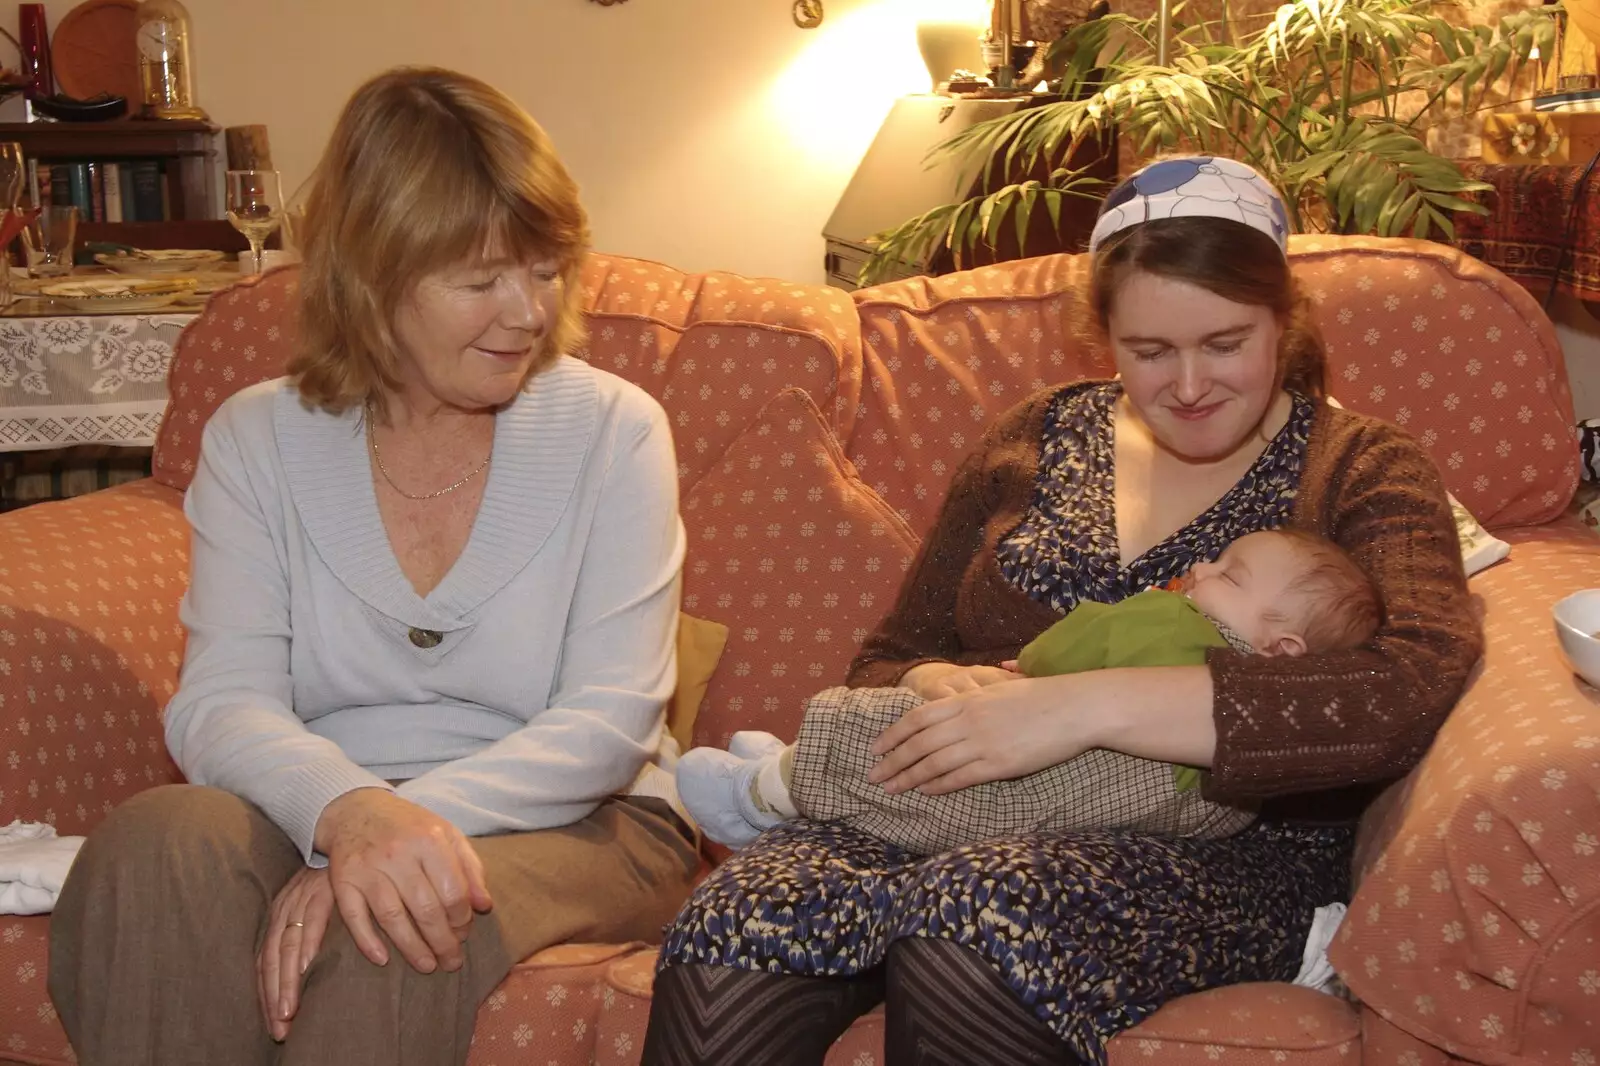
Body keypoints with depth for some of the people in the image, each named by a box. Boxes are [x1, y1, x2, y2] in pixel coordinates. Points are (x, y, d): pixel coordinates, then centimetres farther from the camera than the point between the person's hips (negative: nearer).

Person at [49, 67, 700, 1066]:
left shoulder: (614, 430, -1)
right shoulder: (256, 439, 4)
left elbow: (611, 720, -10)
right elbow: (222, 704, -8)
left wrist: (419, 821, -27)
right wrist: (352, 813, -31)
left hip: (574, 824, -3)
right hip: (313, 813, 3)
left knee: (385, 935, -37)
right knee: (159, 843, -29)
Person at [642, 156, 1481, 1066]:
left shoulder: (1360, 473, 4)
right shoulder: (1037, 442, 16)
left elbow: (1415, 687, -17)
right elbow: (886, 660, 19)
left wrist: (1088, 706, -24)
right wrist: (941, 689, -8)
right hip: (968, 822, 3)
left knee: (973, 931, -36)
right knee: (726, 946, -30)